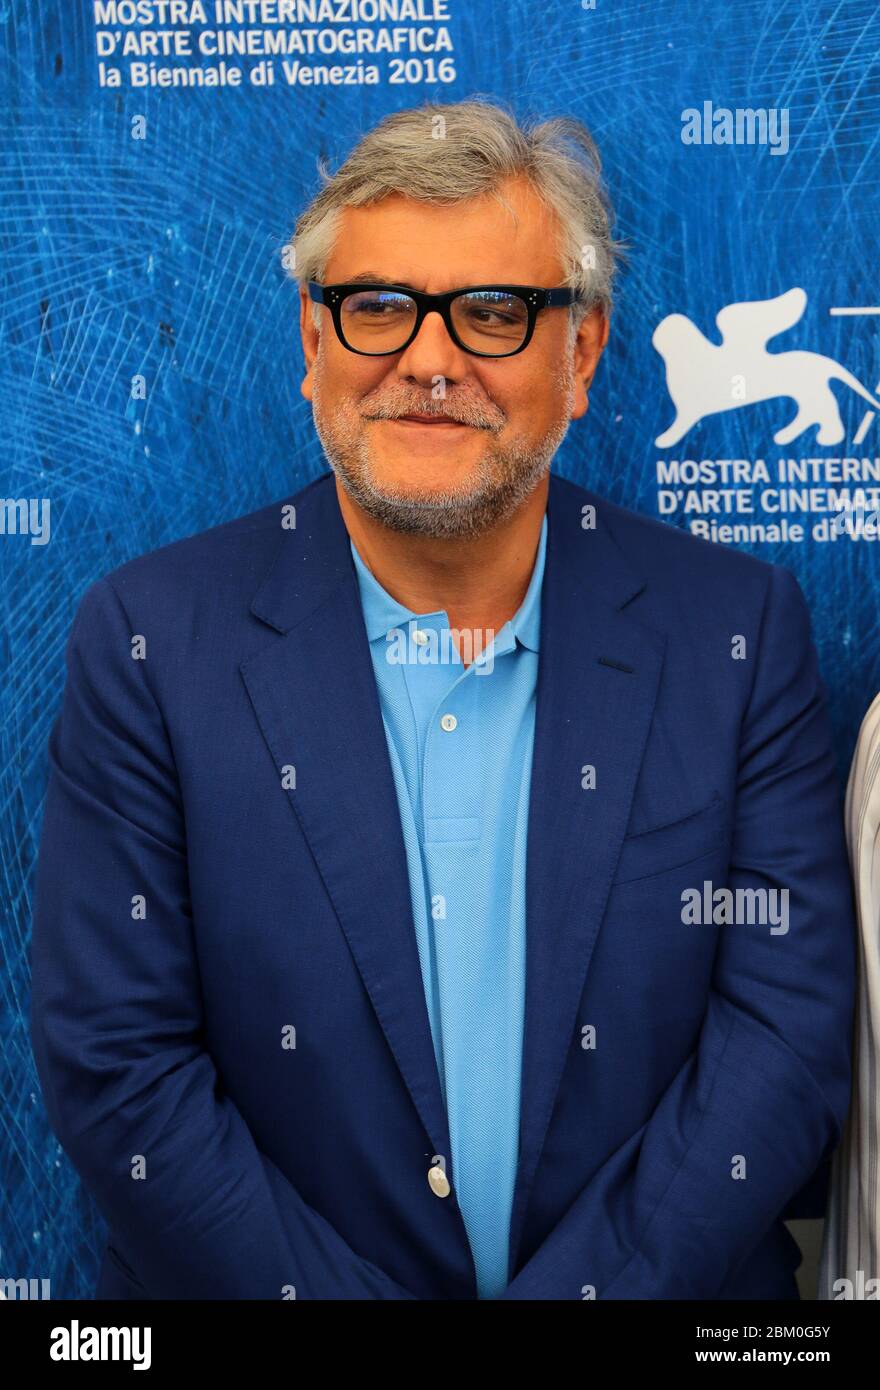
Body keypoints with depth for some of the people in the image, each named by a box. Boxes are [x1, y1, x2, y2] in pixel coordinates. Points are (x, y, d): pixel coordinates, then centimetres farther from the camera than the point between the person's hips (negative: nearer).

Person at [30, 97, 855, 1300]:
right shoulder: (153, 640, -5)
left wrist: (574, 1294, -12)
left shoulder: (740, 630, -3)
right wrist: (333, 1293, -12)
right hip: (256, 1282, -1)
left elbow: (787, 1035, -4)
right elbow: (113, 1060, -6)